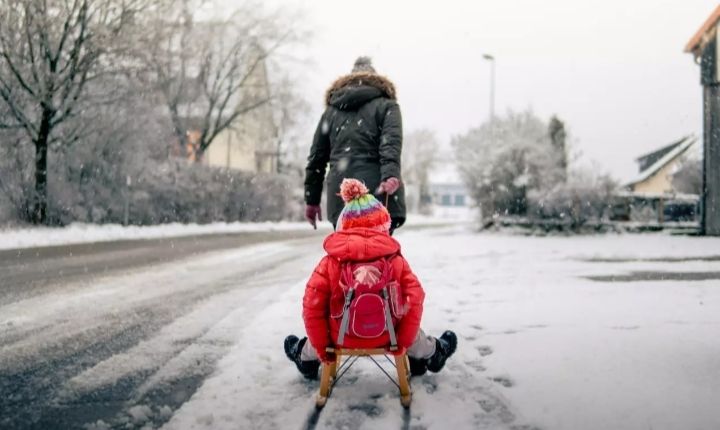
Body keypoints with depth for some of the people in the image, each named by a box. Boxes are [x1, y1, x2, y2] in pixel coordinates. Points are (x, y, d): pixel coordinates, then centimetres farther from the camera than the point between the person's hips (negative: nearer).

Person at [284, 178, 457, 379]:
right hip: (385, 337, 1)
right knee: (413, 332, 34)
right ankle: (431, 353, 55)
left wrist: (320, 345, 2)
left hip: (342, 338, 0)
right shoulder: (396, 260, -9)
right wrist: (404, 341, 2)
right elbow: (414, 301, -10)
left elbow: (312, 306, -10)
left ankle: (306, 358, 58)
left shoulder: (330, 262, -10)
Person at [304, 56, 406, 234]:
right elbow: (391, 144, -9)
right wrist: (390, 175, -23)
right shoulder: (386, 105, 10)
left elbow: (317, 157, 20)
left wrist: (312, 199, 23)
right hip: (378, 196, -3)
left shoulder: (331, 111, 21)